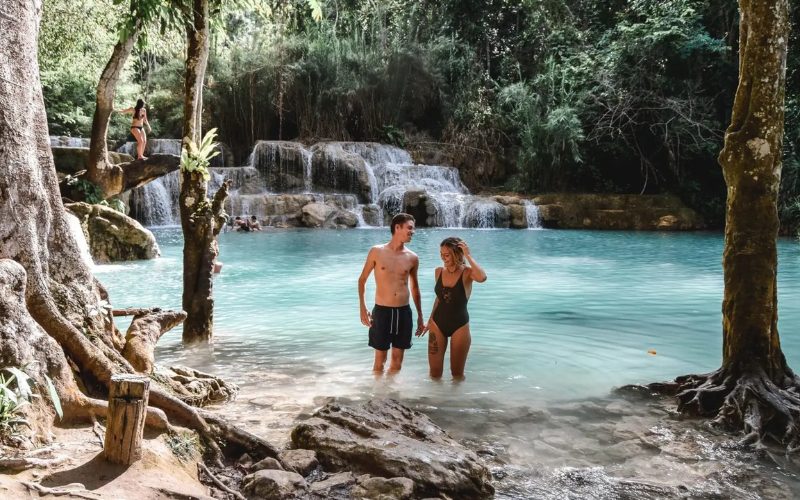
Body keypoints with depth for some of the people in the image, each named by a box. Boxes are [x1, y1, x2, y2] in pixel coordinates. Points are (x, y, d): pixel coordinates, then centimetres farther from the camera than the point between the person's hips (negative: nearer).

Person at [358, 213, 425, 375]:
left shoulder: (412, 258, 4)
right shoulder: (377, 252, -4)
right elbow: (362, 280, 4)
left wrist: (420, 316, 16)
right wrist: (363, 308, -6)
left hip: (404, 311, 3)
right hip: (382, 311, -3)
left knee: (397, 360, 9)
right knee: (380, 359, 4)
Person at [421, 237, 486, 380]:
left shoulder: (467, 272, -13)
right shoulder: (439, 271, 0)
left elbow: (482, 277, -37)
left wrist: (468, 255, -28)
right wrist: (430, 320, 18)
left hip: (459, 326, -3)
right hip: (438, 324, 3)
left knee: (457, 373, 11)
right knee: (434, 373, 6)